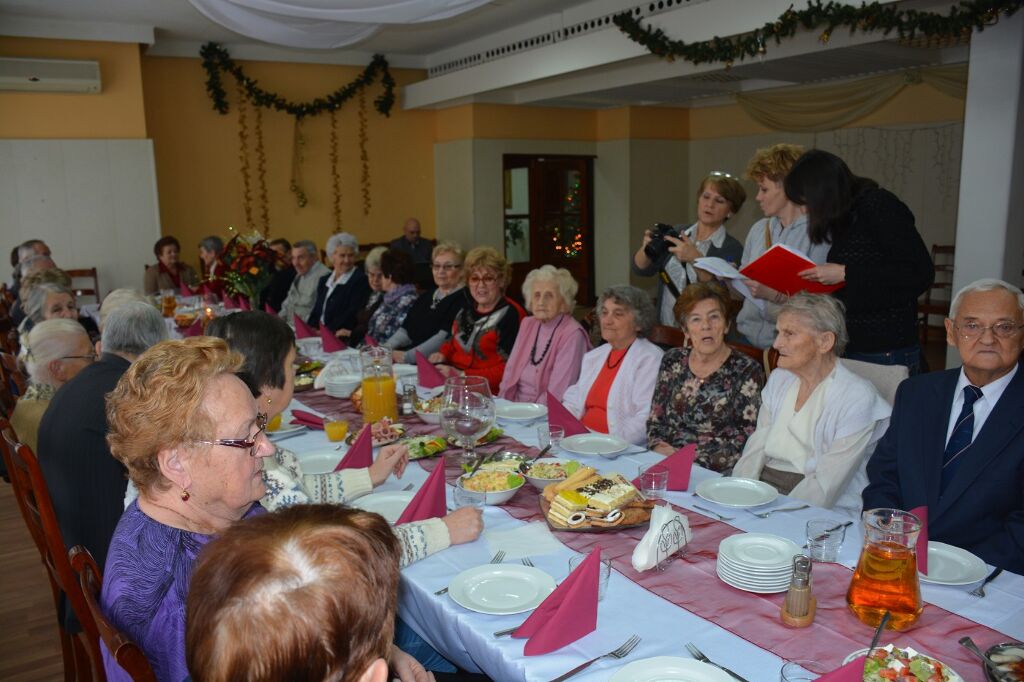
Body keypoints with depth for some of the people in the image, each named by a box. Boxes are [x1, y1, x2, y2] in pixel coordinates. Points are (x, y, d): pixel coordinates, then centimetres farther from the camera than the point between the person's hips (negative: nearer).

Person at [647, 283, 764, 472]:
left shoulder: (747, 371, 1)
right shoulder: (672, 362, 14)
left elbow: (747, 437, -4)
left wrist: (696, 459, -12)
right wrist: (659, 447, -3)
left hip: (716, 475, -3)